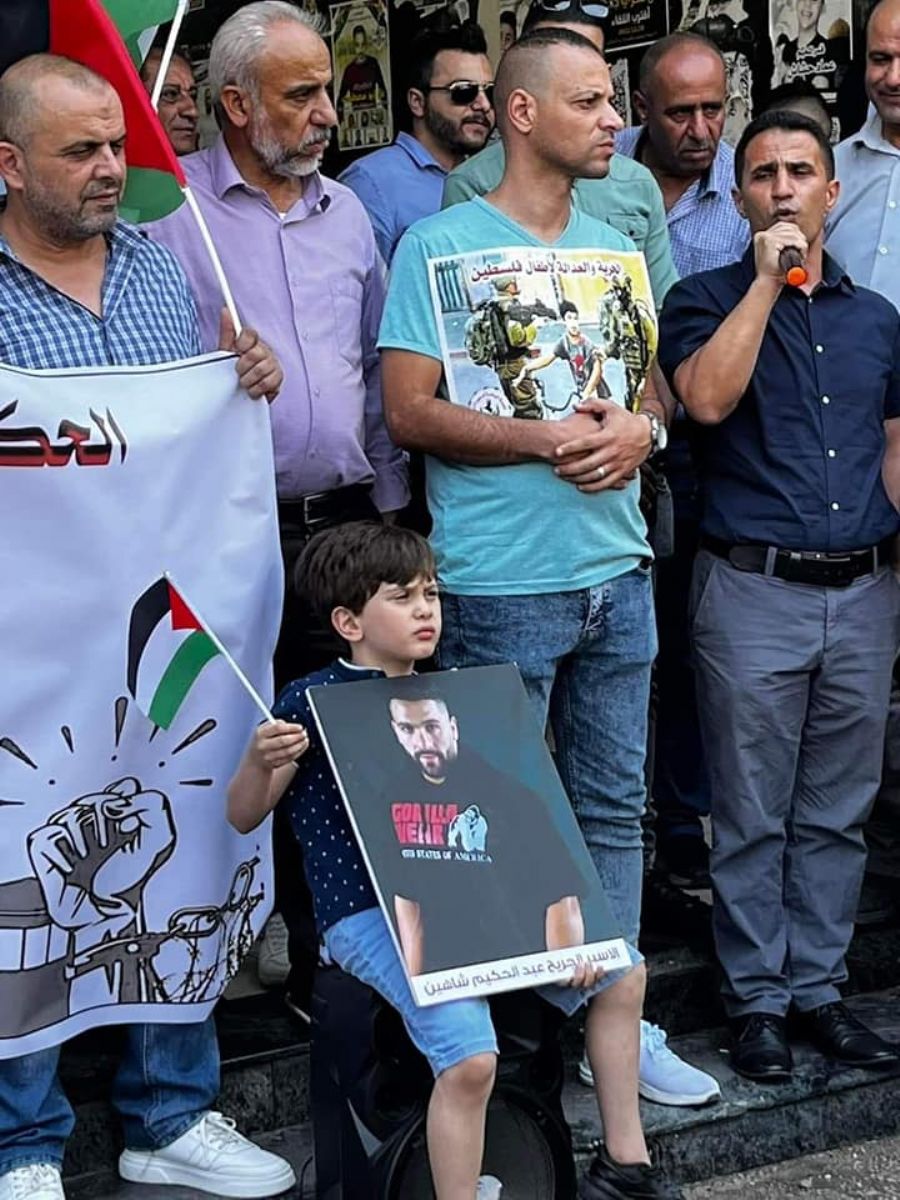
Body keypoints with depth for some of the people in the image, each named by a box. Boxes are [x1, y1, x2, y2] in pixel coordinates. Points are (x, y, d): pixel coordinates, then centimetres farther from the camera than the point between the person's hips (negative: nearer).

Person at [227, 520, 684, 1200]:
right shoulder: (312, 702, -5)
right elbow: (243, 818, -3)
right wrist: (261, 762, -27)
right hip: (368, 917, -7)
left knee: (623, 970, 7)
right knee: (470, 1058, -29)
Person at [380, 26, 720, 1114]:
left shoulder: (615, 248, 14)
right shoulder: (441, 246, -6)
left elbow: (656, 381, 17)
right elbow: (409, 411, -12)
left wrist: (639, 428, -6)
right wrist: (545, 438, -20)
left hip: (617, 572, 6)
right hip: (502, 583, -6)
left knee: (614, 808, 12)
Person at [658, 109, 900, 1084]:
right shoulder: (708, 300, 1)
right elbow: (707, 397, -19)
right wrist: (767, 279, -15)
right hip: (754, 591, -4)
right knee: (753, 817, 3)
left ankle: (818, 987, 22)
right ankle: (756, 998, 15)